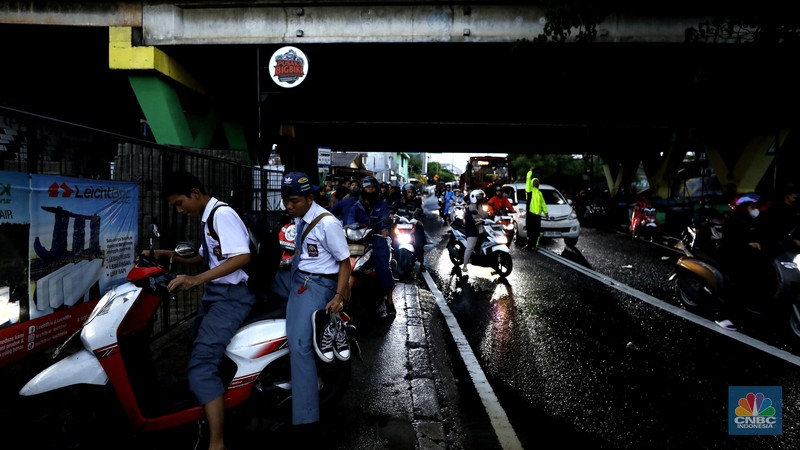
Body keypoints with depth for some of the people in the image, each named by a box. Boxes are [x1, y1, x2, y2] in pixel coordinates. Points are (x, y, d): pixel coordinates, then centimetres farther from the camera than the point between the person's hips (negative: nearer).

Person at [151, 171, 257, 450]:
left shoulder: (222, 214, -15)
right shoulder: (208, 218, 16)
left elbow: (242, 257, -27)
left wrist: (196, 280, -31)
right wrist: (167, 255, 16)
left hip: (231, 296, -11)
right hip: (216, 294, 11)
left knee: (202, 364, -21)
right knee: (198, 350, 25)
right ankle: (205, 412, 45)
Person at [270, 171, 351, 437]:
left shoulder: (327, 223, -17)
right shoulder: (299, 218, 7)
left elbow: (345, 262, -14)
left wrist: (339, 296, -21)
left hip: (316, 285, -9)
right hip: (295, 278, 9)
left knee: (300, 346, -18)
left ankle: (305, 420, -13)